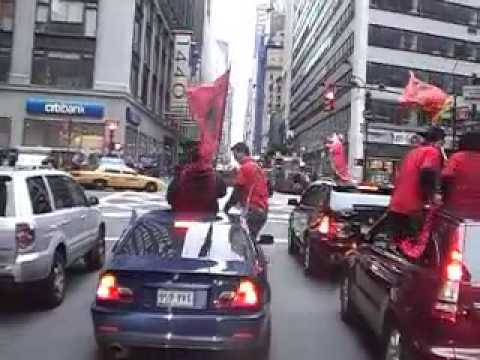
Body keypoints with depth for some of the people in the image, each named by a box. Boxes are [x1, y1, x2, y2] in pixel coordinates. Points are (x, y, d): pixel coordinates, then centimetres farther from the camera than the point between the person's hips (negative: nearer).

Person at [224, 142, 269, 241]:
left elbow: (238, 189, -10)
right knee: (251, 239, 16)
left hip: (252, 210, -10)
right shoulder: (257, 167, 20)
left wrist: (228, 205, -2)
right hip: (262, 210, 10)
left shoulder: (245, 167, -9)